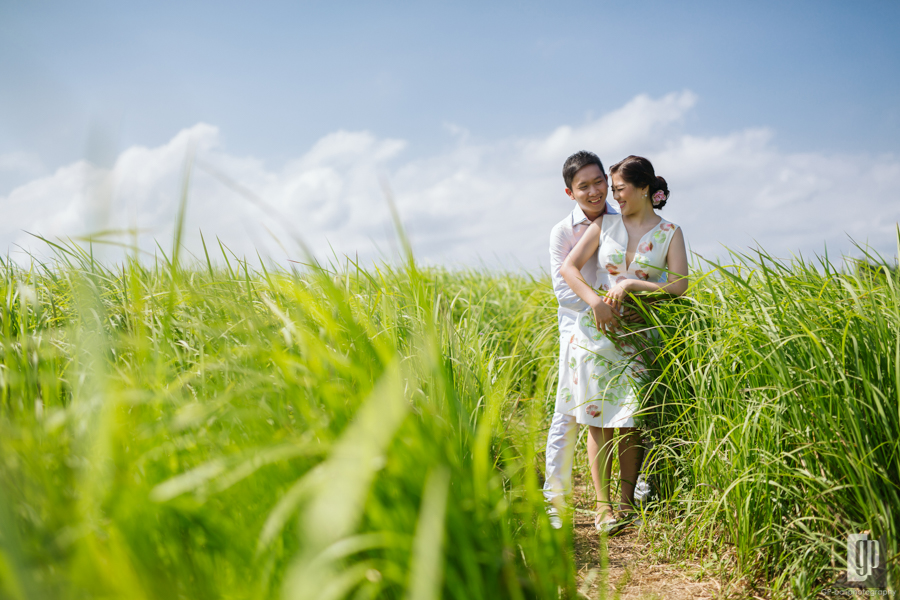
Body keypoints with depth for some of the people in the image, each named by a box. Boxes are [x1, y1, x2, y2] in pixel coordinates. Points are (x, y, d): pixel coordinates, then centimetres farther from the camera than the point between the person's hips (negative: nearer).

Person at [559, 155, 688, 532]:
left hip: (636, 337, -1)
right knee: (597, 418, 0)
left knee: (629, 421, 3)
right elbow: (568, 267, -1)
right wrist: (595, 301, -15)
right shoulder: (605, 224, 6)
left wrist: (632, 285, -15)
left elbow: (679, 287, -6)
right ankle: (602, 504, 8)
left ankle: (627, 501, 16)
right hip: (596, 331, 1)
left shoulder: (669, 233, 4)